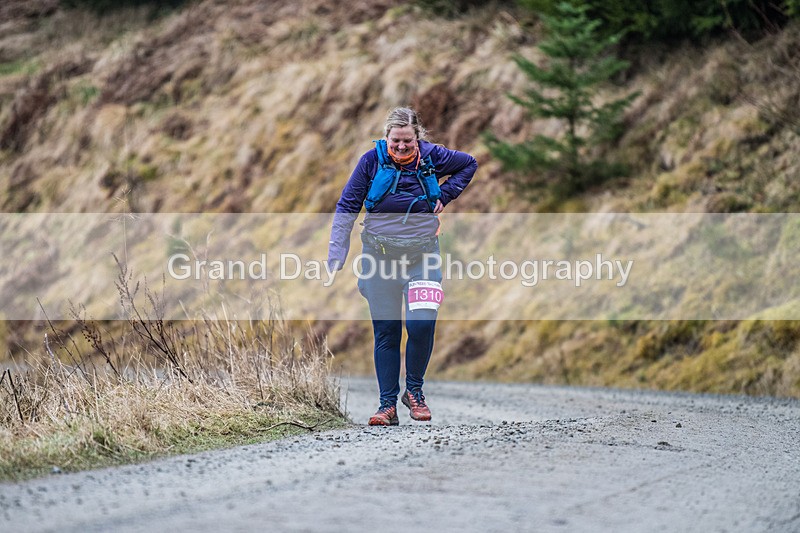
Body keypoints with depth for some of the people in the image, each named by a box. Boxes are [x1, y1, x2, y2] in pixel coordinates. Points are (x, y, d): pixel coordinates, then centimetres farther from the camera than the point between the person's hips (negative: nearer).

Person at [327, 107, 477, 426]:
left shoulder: (431, 157, -2)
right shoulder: (372, 160, -5)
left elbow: (469, 164, 19)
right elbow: (347, 208, 0)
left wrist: (444, 196, 5)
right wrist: (336, 257, -5)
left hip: (422, 253, 0)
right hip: (380, 253, 0)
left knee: (422, 323, -14)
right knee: (385, 333, 2)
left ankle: (414, 391, 9)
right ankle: (388, 405, 8)